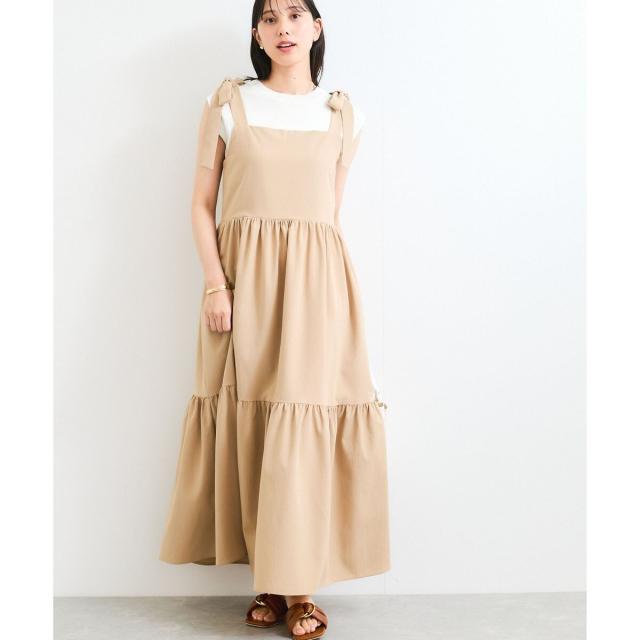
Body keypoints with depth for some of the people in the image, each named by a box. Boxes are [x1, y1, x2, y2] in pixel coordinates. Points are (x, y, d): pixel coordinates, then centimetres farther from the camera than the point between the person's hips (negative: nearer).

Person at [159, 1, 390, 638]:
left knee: (307, 420, -5)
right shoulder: (227, 103, 7)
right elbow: (202, 204, 4)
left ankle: (298, 584, 4)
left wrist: (308, 277, 10)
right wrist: (215, 284, -8)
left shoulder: (343, 114, 12)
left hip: (317, 279, 1)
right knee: (250, 421, -1)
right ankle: (270, 580, 11)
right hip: (243, 277, 0)